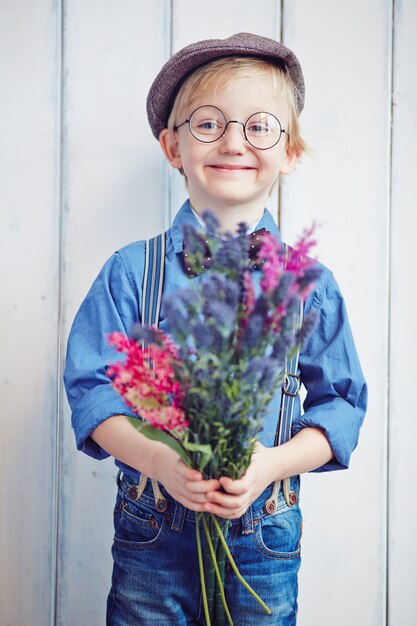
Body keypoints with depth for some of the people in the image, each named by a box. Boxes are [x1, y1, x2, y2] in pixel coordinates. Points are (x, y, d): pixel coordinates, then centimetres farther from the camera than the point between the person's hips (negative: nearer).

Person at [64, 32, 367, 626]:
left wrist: (274, 463, -16)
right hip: (150, 537, 0)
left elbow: (342, 401, 2)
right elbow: (90, 386, -3)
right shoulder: (131, 271, -3)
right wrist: (157, 459, -20)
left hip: (265, 542, 1)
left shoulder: (308, 282, -1)